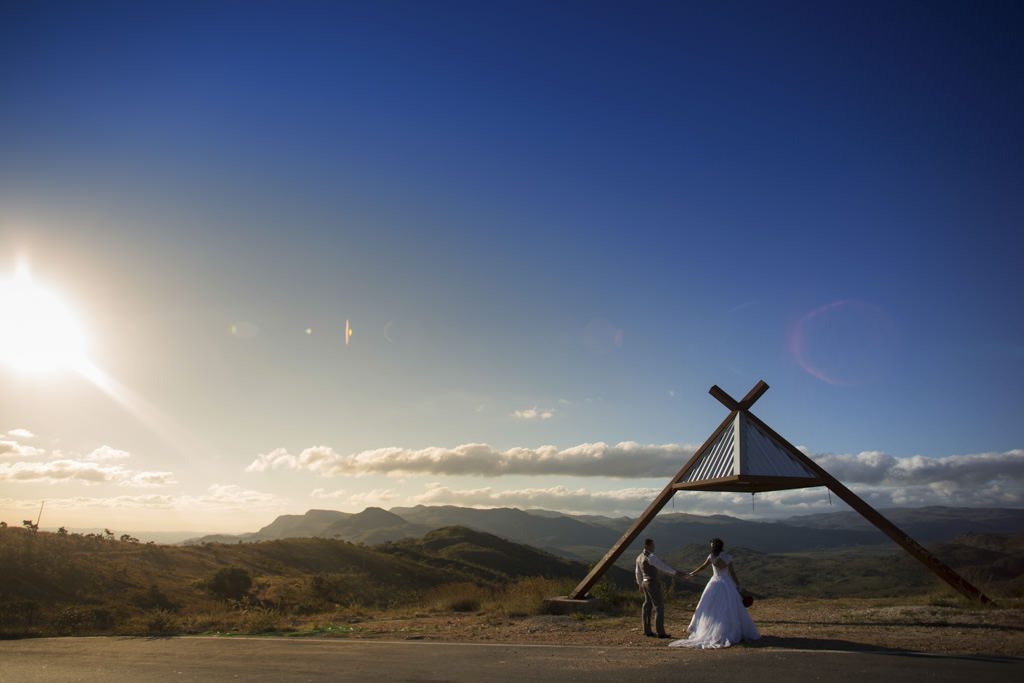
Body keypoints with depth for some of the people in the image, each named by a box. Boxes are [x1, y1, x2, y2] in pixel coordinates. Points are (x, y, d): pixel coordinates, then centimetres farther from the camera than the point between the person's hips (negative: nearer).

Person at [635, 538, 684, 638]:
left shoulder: (640, 557, 10)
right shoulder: (650, 557, -20)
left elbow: (638, 573, 19)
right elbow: (662, 566, -25)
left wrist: (640, 584, 30)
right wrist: (675, 573, -26)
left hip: (646, 583, 9)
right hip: (653, 584, -9)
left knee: (648, 606, 13)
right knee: (659, 607, -3)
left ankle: (647, 631, 17)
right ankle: (660, 632, -2)